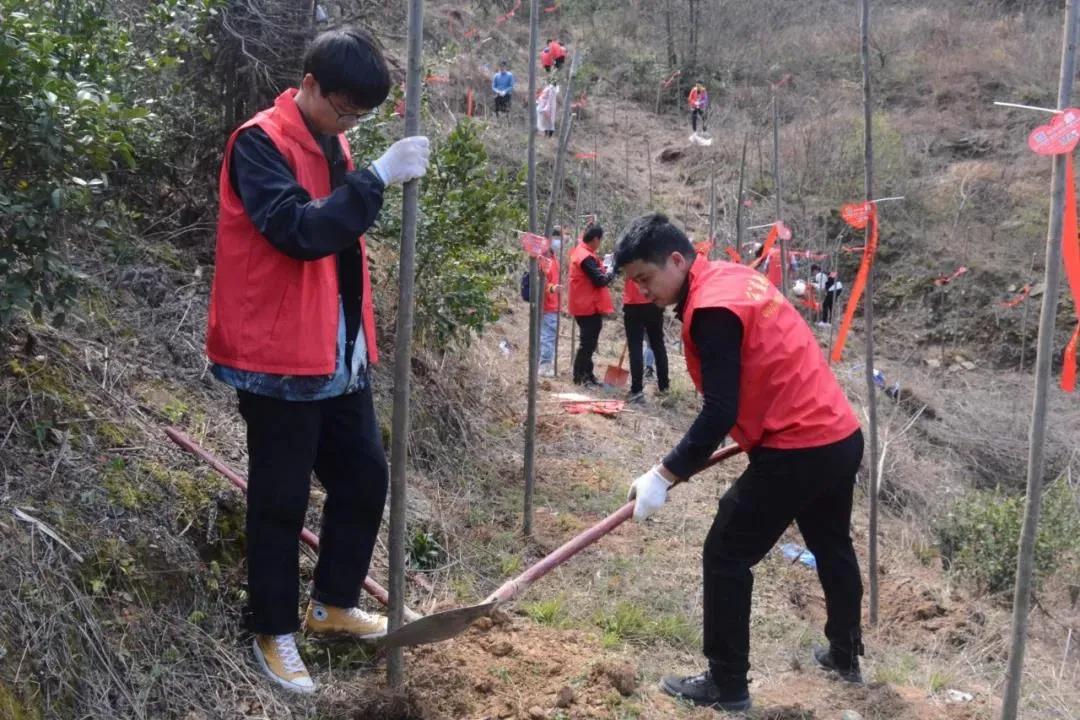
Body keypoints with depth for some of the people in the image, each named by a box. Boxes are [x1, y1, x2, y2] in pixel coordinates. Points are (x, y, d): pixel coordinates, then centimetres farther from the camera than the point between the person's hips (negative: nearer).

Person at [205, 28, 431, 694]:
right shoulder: (259, 144, -14)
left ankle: (333, 604, 32)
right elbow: (299, 231, -28)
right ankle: (274, 631, 21)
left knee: (366, 479, 13)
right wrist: (378, 176, -28)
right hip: (280, 360, -8)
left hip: (340, 359, 8)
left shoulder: (331, 144, 13)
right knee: (281, 499, 3)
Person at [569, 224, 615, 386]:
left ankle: (586, 375, 21)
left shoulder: (580, 251, 14)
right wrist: (613, 272, -4)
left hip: (585, 305, 10)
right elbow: (600, 280, -20)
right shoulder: (586, 257, -19)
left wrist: (602, 270, 6)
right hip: (589, 307, -10)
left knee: (588, 342, 15)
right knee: (588, 343, -6)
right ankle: (580, 377, -2)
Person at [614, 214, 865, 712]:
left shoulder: (711, 308, -20)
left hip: (799, 451, -10)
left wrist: (664, 476, -19)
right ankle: (845, 655, 44)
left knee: (725, 558, 2)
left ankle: (726, 686, 11)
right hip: (840, 436, 10)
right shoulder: (732, 277, 10)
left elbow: (720, 414, -23)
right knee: (833, 548, 26)